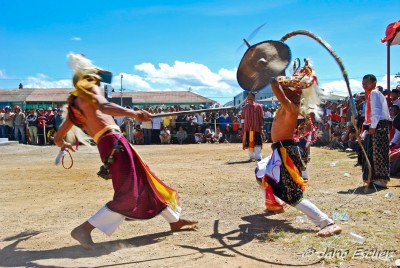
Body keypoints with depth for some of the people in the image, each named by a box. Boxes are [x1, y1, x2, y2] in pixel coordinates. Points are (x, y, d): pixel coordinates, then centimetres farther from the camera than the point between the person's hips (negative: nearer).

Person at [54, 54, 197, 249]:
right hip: (114, 142, -9)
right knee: (129, 195, -11)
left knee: (146, 183, 16)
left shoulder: (74, 104, 23)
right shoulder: (90, 89, 1)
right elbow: (103, 107, -24)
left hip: (107, 145, 9)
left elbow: (58, 138, 28)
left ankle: (175, 221, 26)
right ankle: (84, 229, -10)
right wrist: (132, 113, -37)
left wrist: (62, 144, 51)